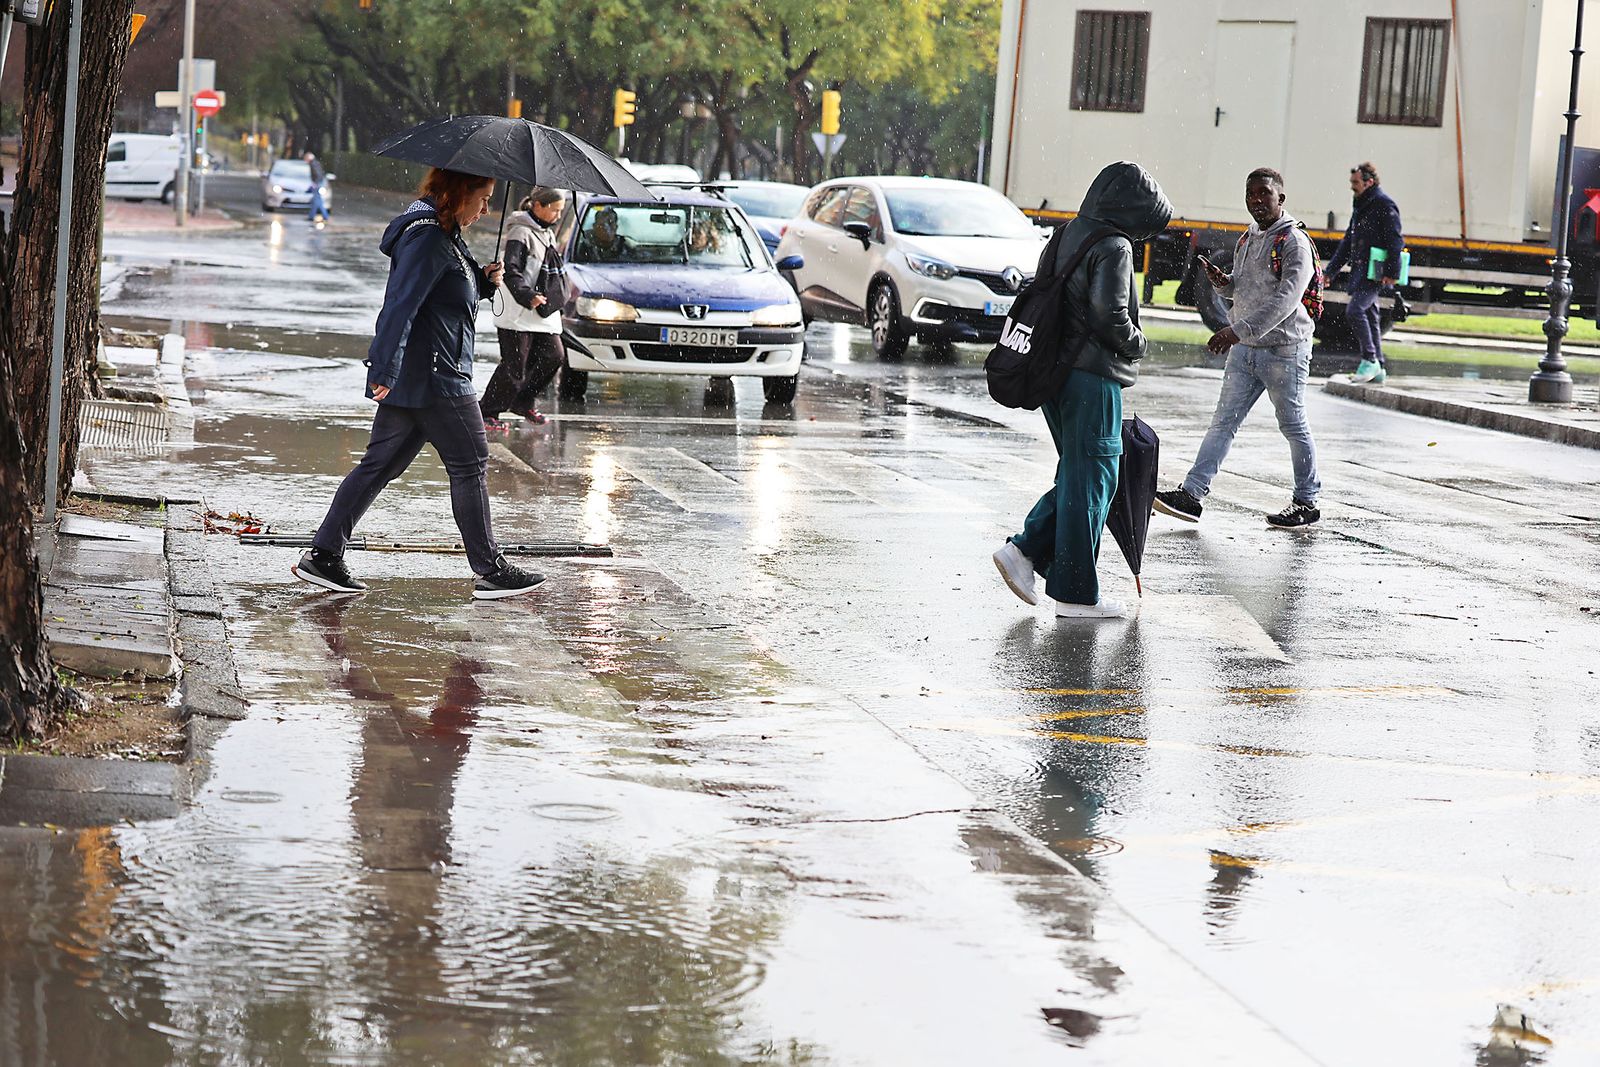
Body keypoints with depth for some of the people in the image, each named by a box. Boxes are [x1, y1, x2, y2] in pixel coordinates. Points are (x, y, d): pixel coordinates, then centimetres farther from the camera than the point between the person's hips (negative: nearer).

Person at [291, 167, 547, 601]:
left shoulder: (444, 235, 17)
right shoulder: (428, 236, -16)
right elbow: (401, 304, -23)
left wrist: (483, 281, 8)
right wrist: (385, 370, -27)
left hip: (408, 379, 10)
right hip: (433, 377, -10)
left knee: (380, 465, 10)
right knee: (470, 466, -1)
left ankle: (323, 555, 9)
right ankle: (490, 572, 6)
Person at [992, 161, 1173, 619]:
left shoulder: (1067, 235, 12)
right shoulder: (1113, 247, -14)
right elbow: (1110, 314, -22)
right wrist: (1135, 343, -3)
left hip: (1054, 371, 8)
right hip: (1093, 376, -8)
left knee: (1078, 475, 19)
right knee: (1091, 482, 0)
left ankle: (1024, 550, 8)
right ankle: (1076, 593, 4)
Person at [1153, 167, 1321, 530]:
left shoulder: (1294, 242, -13)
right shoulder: (1247, 240, 13)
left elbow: (1286, 299, -24)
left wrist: (1239, 330, -31)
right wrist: (1222, 282, -1)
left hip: (1284, 349, -7)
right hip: (1244, 349, 7)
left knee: (1293, 426, 3)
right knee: (1224, 421, 2)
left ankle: (1307, 502, 15)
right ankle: (1191, 493, -2)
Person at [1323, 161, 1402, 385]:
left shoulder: (1385, 205, -9)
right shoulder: (1360, 206, 19)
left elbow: (1396, 240, -14)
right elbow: (1348, 241, 25)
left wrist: (1391, 272, -21)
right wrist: (1331, 271, 22)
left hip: (1375, 273, -10)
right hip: (1361, 271, 10)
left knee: (1355, 310, -20)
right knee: (1369, 316, 9)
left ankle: (1370, 360, -13)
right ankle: (1378, 370, 13)